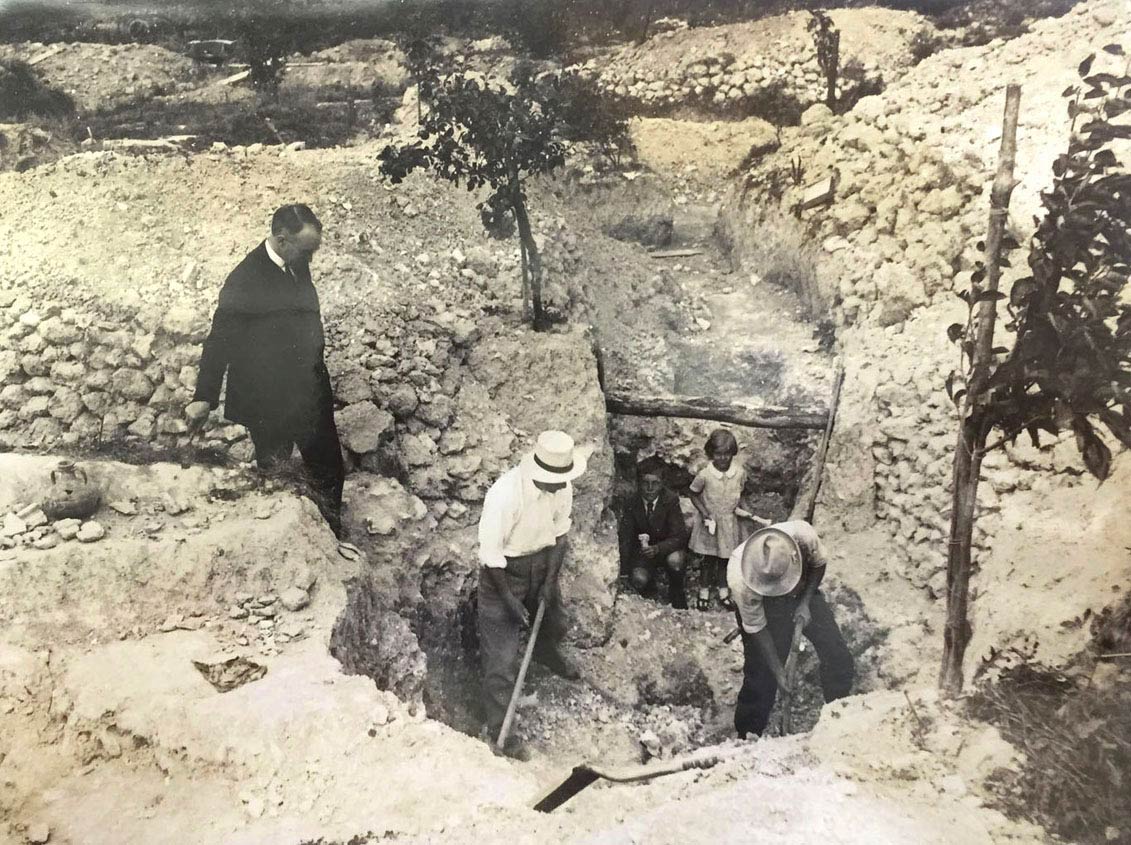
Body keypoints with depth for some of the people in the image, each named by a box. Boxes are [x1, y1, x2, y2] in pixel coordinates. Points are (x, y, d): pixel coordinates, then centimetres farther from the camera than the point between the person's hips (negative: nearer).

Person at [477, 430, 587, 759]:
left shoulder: (562, 486, -17)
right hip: (503, 568, -6)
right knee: (502, 652, -2)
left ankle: (548, 656, 64)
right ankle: (498, 730, 12)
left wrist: (550, 581, -7)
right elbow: (490, 553, -26)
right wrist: (508, 598, -20)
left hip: (541, 561, 6)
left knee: (552, 622, 29)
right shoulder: (505, 494, -36)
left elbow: (559, 533, -3)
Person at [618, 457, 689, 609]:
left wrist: (658, 548, -38)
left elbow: (678, 536, -19)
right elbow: (625, 540, -10)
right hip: (642, 551, 1)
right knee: (639, 579, -30)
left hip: (668, 550, -1)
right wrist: (624, 573, -20)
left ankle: (676, 594, -3)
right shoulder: (631, 505, -11)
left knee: (675, 559, -36)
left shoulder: (671, 500, -15)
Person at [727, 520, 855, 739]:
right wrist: (778, 671, -18)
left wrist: (805, 602, -16)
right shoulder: (740, 581, -39)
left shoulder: (804, 535, -36)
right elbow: (756, 628, -22)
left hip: (803, 591, 3)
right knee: (761, 674, -6)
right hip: (761, 605, -3)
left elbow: (818, 564, -9)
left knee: (839, 659, -1)